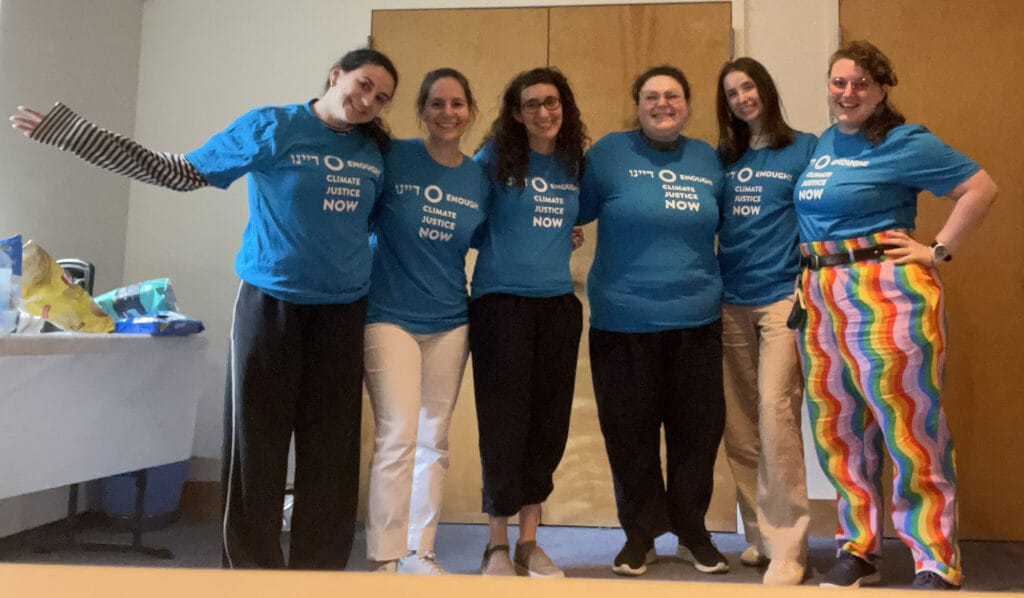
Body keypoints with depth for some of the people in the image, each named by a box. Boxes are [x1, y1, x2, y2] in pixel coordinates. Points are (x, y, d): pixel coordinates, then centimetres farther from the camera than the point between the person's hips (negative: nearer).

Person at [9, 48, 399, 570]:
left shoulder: (374, 152, 7)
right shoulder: (270, 127, -4)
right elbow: (177, 172, -1)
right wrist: (69, 132, -3)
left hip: (343, 311, 3)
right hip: (270, 303, -3)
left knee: (330, 448, 5)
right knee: (256, 444, 1)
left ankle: (320, 569, 16)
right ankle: (252, 568, 14)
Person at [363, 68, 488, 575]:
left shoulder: (480, 177, 6)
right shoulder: (392, 157, -5)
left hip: (449, 323, 4)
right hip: (390, 317, -4)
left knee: (434, 440, 10)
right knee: (398, 436, -11)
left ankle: (419, 552, 25)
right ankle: (384, 559, 4)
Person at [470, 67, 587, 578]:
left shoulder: (575, 165, 11)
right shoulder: (495, 158, -1)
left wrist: (564, 237, 8)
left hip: (558, 304, 4)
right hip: (500, 300, -4)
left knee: (548, 423, 6)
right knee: (503, 422, -4)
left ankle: (529, 542, 19)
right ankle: (497, 545, 12)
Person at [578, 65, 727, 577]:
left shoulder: (707, 158, 11)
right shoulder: (610, 152, 0)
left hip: (696, 321, 3)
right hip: (624, 322, -3)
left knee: (698, 430, 9)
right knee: (631, 434, 6)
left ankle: (692, 532, 29)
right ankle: (640, 534, 26)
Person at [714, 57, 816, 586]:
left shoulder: (804, 148, 5)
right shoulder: (723, 159, 15)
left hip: (783, 298, -4)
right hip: (731, 303, 5)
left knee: (775, 413, -13)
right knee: (739, 426, 6)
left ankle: (787, 548, -2)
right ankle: (759, 536, 19)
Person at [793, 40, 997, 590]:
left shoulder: (904, 143, -4)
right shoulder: (822, 144, 16)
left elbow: (981, 188, -5)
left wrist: (938, 251, -8)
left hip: (886, 293, -7)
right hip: (819, 296, 7)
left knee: (910, 430, -3)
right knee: (837, 429, 10)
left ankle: (937, 567, 8)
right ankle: (857, 550, 23)